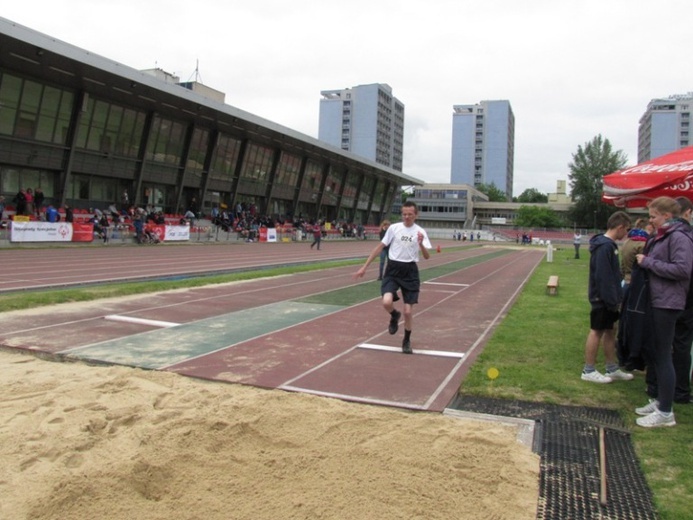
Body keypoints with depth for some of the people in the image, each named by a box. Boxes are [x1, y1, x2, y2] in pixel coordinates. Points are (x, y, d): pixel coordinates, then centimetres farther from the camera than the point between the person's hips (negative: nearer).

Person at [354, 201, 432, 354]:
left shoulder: (420, 232, -1)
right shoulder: (394, 228, -1)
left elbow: (427, 257, -6)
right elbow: (379, 247, 5)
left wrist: (421, 244, -27)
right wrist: (364, 267, 3)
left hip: (410, 271, 0)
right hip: (393, 269, 0)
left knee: (408, 311, 0)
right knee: (387, 302, -23)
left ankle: (407, 340, 25)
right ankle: (395, 316, 14)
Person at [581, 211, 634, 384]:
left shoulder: (609, 244, 11)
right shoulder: (604, 246, -20)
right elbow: (603, 277, -24)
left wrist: (617, 297, 13)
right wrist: (612, 300, -22)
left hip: (609, 298, 10)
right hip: (602, 298, -10)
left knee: (610, 331, 15)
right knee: (597, 331, -1)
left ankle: (613, 369, 25)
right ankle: (589, 371, 9)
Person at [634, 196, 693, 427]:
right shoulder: (661, 237, 15)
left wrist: (648, 262, -17)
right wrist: (644, 259, 4)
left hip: (667, 304, -10)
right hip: (656, 301, 10)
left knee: (662, 356, -3)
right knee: (654, 353, 16)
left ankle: (666, 412, 6)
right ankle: (660, 401, 29)